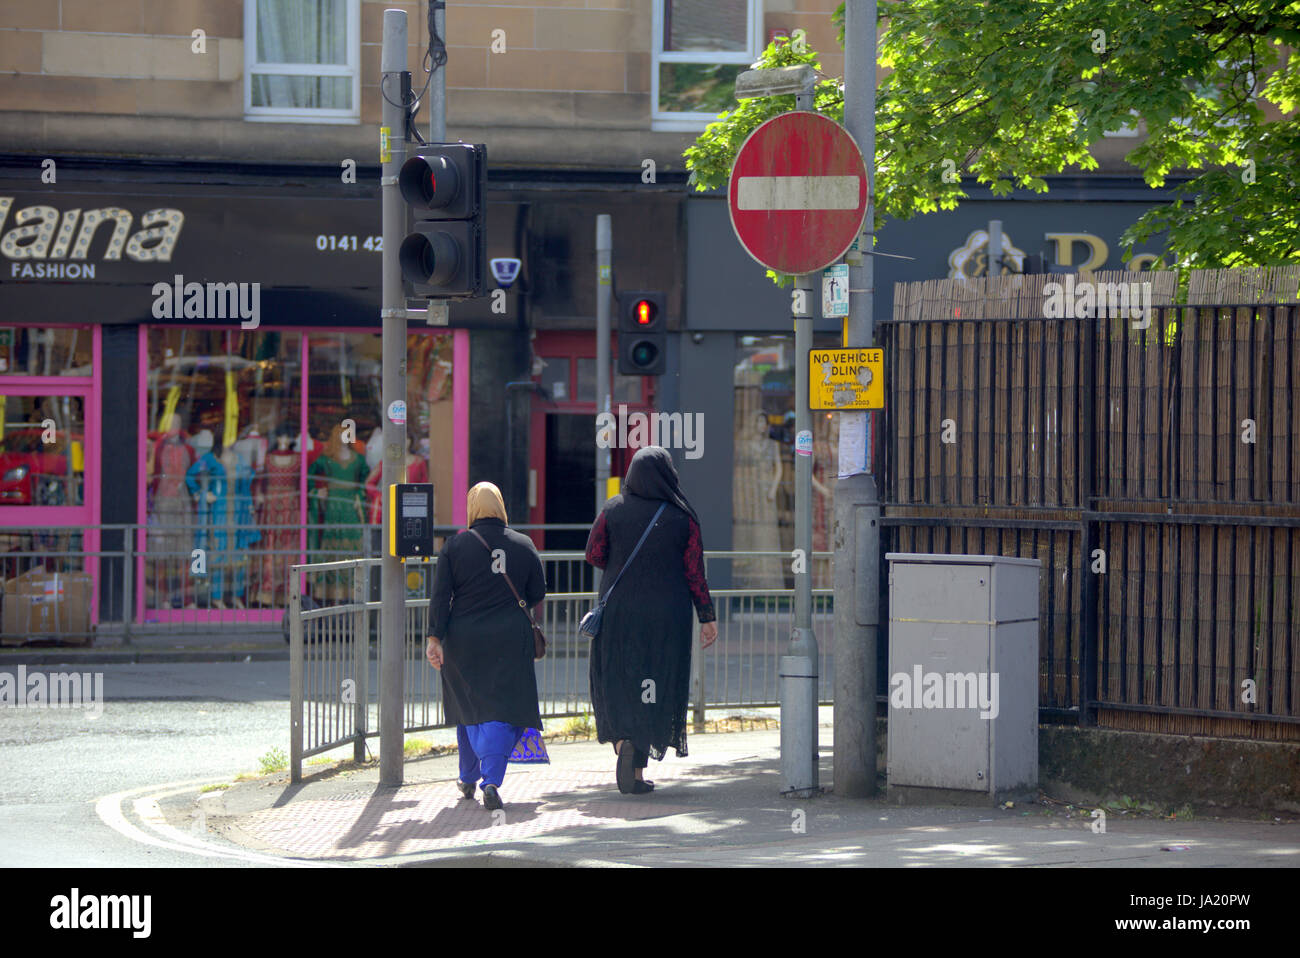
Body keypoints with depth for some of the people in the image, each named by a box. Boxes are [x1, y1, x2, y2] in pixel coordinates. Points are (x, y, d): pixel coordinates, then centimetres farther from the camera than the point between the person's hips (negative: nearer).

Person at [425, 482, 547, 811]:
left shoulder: (455, 546, -2)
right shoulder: (524, 546, 2)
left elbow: (440, 596, -6)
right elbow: (538, 594, 9)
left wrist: (435, 638, -6)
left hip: (463, 641, 0)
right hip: (510, 641, 0)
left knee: (470, 709, 16)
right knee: (504, 711, -2)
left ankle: (469, 777, 27)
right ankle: (491, 781, -18)